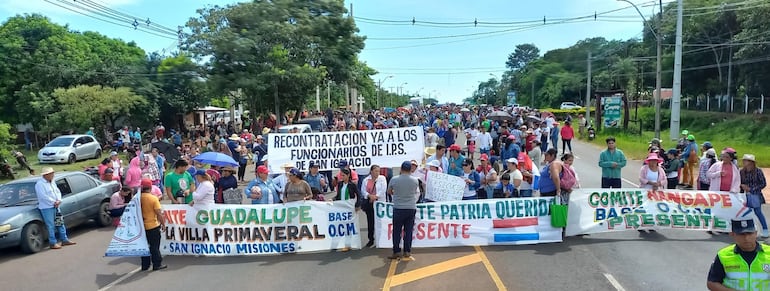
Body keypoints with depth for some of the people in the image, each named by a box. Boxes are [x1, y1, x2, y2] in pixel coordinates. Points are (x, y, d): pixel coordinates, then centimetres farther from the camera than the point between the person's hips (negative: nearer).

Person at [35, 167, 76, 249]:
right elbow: (43, 196, -20)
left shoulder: (52, 182, 13)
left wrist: (58, 200, -5)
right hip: (46, 208, -8)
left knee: (60, 223, 11)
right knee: (51, 226, -4)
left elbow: (58, 191, 12)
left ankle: (64, 240, 19)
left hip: (55, 206, 8)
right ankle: (53, 243, 2)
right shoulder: (39, 184, -13)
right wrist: (54, 202, -16)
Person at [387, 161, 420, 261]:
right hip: (411, 208, 2)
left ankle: (396, 252, 6)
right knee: (408, 231, 8)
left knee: (397, 231, 5)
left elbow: (389, 192, 8)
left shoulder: (394, 180, -7)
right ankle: (407, 252, 12)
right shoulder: (415, 180, -3)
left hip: (398, 208, -1)